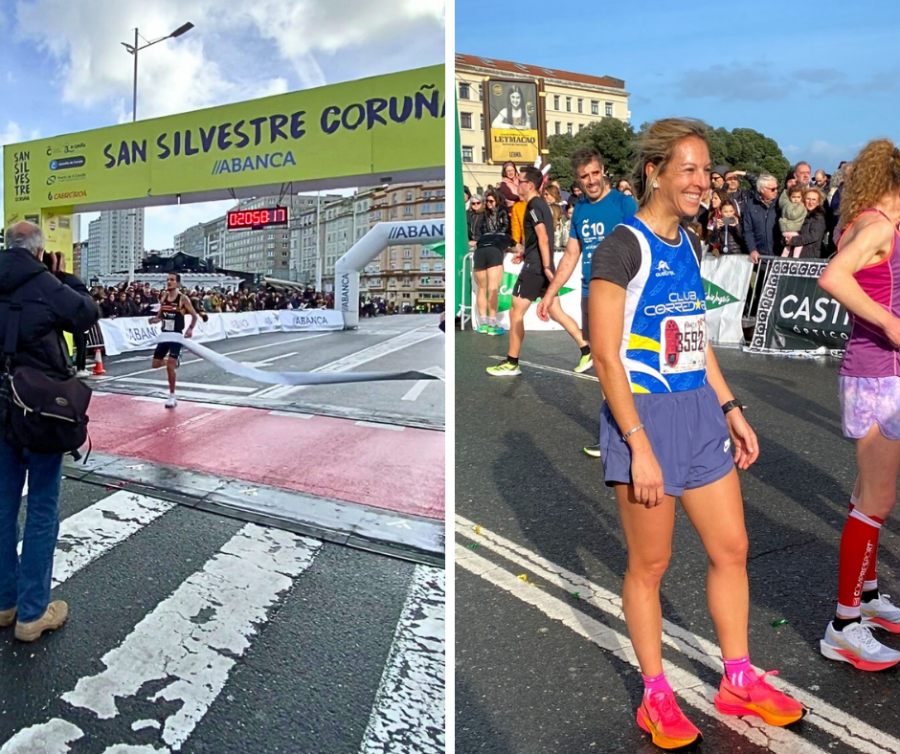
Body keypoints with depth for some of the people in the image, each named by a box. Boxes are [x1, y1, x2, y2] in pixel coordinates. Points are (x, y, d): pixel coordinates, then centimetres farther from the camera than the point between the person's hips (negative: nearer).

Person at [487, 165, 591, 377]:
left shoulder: (534, 206, -12)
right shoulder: (541, 204, 17)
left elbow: (543, 237, -22)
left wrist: (546, 266, -26)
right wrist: (525, 252, 29)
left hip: (535, 267, -10)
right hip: (540, 267, 10)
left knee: (516, 312, -2)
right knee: (556, 312, 10)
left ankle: (511, 363, 3)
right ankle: (586, 351, 8)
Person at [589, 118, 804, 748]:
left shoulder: (688, 244, 11)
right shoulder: (623, 247, -13)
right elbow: (606, 356, -17)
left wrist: (731, 409, 13)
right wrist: (639, 447, -20)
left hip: (701, 413, 8)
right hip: (645, 416, -8)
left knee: (732, 547, 14)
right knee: (650, 564, 6)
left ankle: (739, 681, 33)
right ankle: (656, 697, 25)